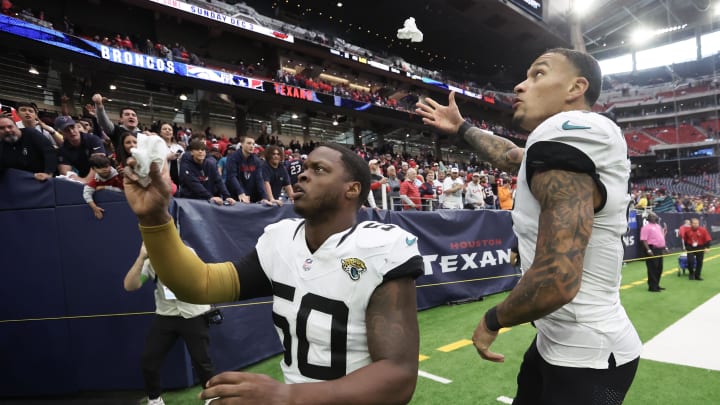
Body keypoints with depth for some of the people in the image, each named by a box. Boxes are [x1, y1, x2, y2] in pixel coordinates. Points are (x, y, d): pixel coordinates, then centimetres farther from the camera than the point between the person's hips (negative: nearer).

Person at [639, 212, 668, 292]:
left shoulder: (658, 226, 18)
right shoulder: (646, 227, -10)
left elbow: (661, 238, 25)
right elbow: (643, 239, -17)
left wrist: (665, 247, 20)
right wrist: (648, 250, -24)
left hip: (660, 249, 9)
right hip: (652, 250, -9)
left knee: (659, 269, 13)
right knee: (652, 269, -5)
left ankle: (656, 285, 23)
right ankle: (652, 287, -1)